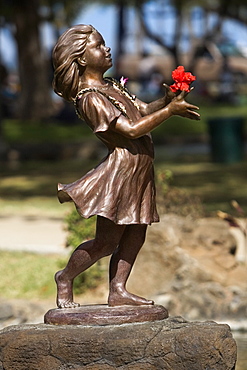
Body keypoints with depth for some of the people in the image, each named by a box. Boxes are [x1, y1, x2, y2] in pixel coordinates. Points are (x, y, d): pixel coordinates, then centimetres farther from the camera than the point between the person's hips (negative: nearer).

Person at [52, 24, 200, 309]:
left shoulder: (111, 87, 14)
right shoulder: (91, 98, -17)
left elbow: (143, 110, 13)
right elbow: (131, 129, -21)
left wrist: (166, 101, -7)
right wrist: (169, 110, -18)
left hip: (138, 172, 9)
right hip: (121, 170, -9)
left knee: (135, 236, 9)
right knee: (106, 241, -2)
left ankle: (117, 291, 15)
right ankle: (65, 278, 17)